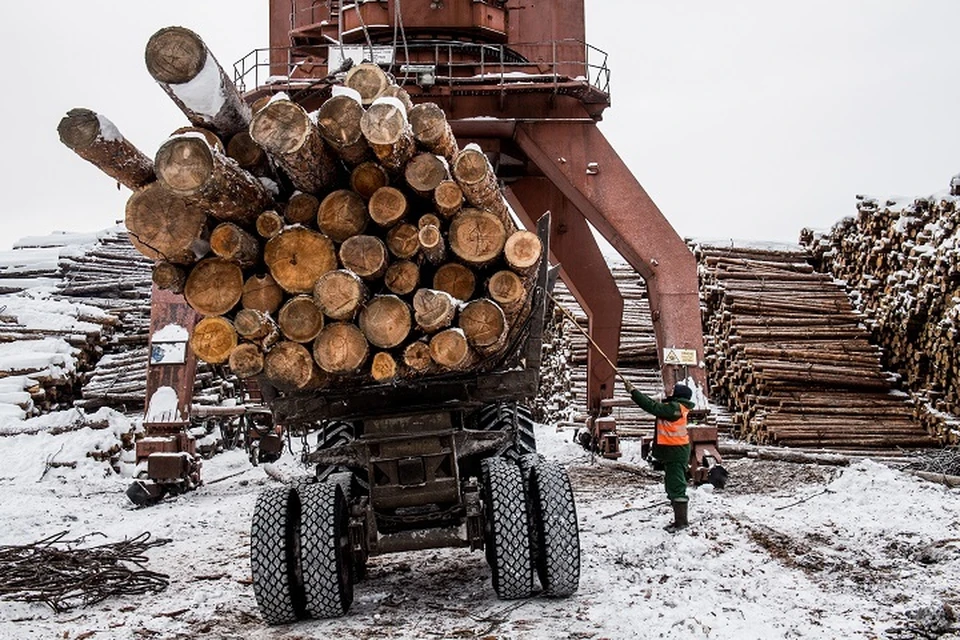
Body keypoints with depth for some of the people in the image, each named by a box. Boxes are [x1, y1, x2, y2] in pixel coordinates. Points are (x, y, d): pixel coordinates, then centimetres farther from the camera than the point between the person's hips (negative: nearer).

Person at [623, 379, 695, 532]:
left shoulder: (674, 408, -19)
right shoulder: (676, 406, 10)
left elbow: (652, 406, -21)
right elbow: (656, 406, 12)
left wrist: (633, 391, -17)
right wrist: (635, 392, 6)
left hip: (676, 452, -11)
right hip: (673, 451, 11)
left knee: (676, 486, -7)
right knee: (673, 486, 16)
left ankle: (681, 521, -4)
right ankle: (680, 520, 23)